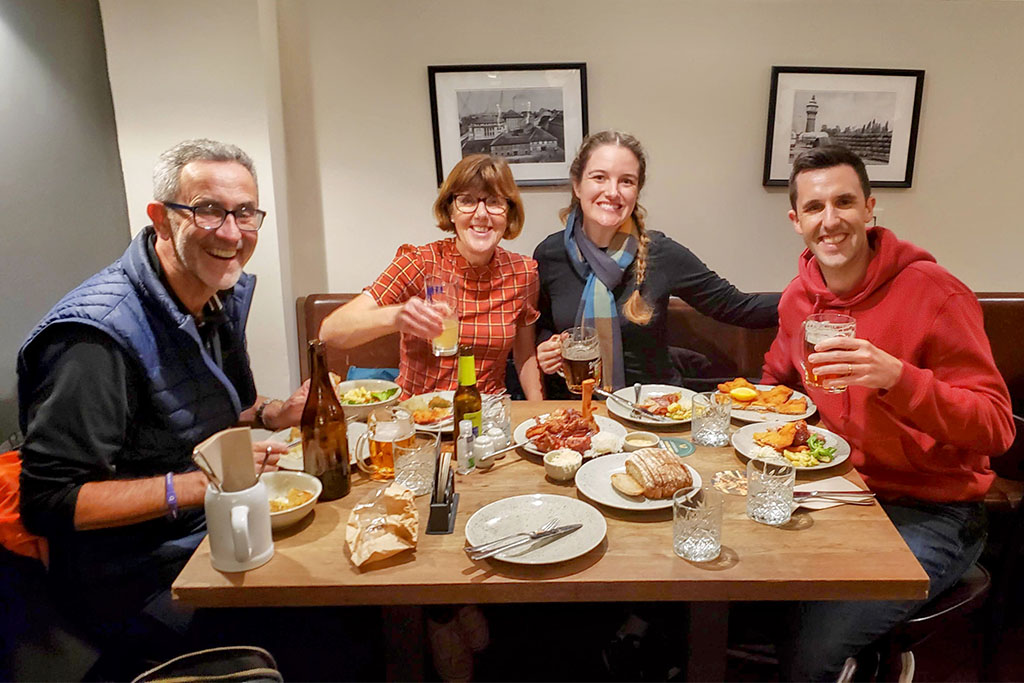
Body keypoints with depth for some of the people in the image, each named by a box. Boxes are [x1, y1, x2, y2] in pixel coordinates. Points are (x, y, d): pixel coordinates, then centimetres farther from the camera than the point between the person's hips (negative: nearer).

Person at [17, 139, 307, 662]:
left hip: (216, 532, 8)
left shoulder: (224, 294, 3)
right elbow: (48, 502, -23)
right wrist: (198, 485, -28)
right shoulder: (98, 333, -24)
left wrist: (274, 414, -3)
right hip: (138, 585, -8)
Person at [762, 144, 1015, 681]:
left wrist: (897, 376, -35)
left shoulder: (936, 294, -18)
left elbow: (996, 429, -20)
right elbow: (777, 381, 20)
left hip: (929, 511, -6)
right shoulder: (799, 298, 1)